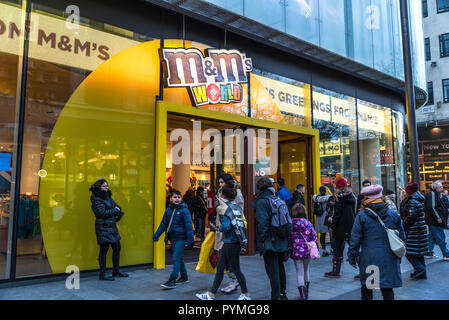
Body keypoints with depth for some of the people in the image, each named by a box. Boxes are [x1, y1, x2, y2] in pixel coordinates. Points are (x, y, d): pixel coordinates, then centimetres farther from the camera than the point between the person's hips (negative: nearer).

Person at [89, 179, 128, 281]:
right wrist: (114, 211, -8)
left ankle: (116, 271, 24)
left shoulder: (108, 196, 13)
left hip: (112, 226, 9)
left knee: (117, 247, 12)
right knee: (104, 249, -3)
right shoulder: (96, 199, -11)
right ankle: (102, 274, 7)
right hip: (103, 227, -8)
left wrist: (117, 210, -5)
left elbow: (117, 207, 18)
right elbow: (102, 213, -20)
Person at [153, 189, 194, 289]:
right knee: (179, 258, 16)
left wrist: (190, 239, -18)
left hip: (181, 238, -6)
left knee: (176, 258, -8)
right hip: (172, 238, 6)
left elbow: (188, 225, -13)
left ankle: (172, 281, -4)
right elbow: (163, 224, 12)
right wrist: (156, 235, 5)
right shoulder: (168, 210, 7)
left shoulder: (184, 210, -10)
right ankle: (184, 277, 30)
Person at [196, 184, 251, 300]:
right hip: (231, 242, 9)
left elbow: (226, 227, -25)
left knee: (236, 269, 5)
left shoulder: (225, 208, -16)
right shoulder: (235, 206, 10)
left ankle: (246, 295, 19)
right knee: (219, 268, 12)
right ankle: (211, 295, 19)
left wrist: (219, 226, -4)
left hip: (230, 243, -9)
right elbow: (241, 222, 12)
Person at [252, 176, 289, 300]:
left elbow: (262, 222, -19)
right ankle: (282, 294, 33)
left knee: (273, 271, -3)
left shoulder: (261, 202, -11)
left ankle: (276, 296, 1)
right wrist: (285, 239, 17)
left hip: (270, 243, -8)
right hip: (281, 241, 8)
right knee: (280, 267, 20)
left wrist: (262, 239, -12)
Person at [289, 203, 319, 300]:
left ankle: (303, 294, -1)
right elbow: (314, 238, -2)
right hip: (307, 251, 2)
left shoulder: (291, 224, -8)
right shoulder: (308, 224, -5)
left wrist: (288, 252, 2)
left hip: (296, 252, -2)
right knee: (306, 270, 20)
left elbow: (288, 240, -6)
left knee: (299, 272, 6)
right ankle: (306, 293, 33)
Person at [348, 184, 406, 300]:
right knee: (387, 290, 10)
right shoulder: (394, 214, 2)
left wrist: (352, 257, 3)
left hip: (369, 259, -2)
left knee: (366, 289, 12)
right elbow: (402, 237, 10)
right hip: (389, 259, 2)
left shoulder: (361, 215, -7)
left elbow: (355, 239, -6)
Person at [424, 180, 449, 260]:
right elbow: (431, 207, -22)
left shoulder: (435, 194, 16)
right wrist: (438, 218, -20)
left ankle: (429, 253, 18)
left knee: (432, 236, 13)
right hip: (434, 221, -10)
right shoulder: (432, 194, -15)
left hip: (432, 220, 10)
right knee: (441, 237, -3)